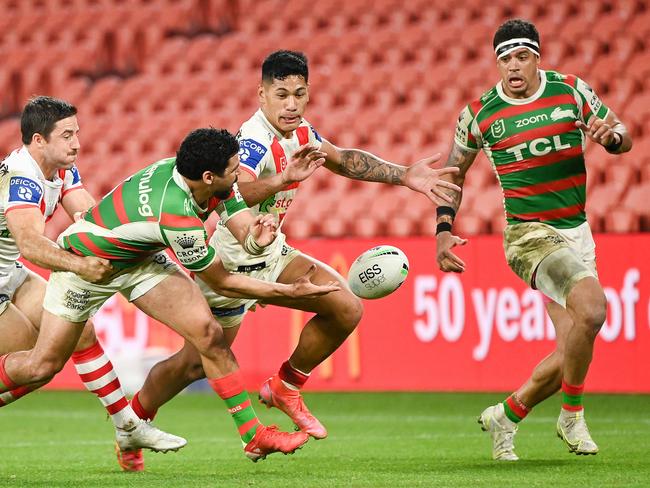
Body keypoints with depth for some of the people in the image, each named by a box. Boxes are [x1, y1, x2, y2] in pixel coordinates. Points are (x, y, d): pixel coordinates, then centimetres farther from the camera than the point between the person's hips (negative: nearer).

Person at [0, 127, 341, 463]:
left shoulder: (211, 179, -19)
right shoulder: (177, 216, -39)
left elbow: (243, 225, -12)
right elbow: (221, 282, -27)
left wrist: (254, 239, -37)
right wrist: (290, 291, -24)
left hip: (141, 258, 7)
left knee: (209, 334, -10)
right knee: (43, 366, -4)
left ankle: (254, 436, -6)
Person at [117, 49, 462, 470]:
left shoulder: (300, 132, -1)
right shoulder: (255, 142, -28)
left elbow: (345, 159, 18)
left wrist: (405, 176, 11)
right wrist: (283, 180, -65)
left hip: (272, 254, 8)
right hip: (233, 266, -8)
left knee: (347, 309, -4)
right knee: (195, 363, -2)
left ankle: (286, 387, 13)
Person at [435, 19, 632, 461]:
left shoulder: (572, 91, 1)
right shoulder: (479, 113, -3)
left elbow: (623, 139, 7)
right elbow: (454, 172, 12)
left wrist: (611, 134, -17)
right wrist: (443, 231, 3)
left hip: (576, 234, 4)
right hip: (530, 236, -4)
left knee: (571, 356, 4)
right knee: (591, 308, -30)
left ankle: (506, 416, 26)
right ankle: (572, 416, -12)